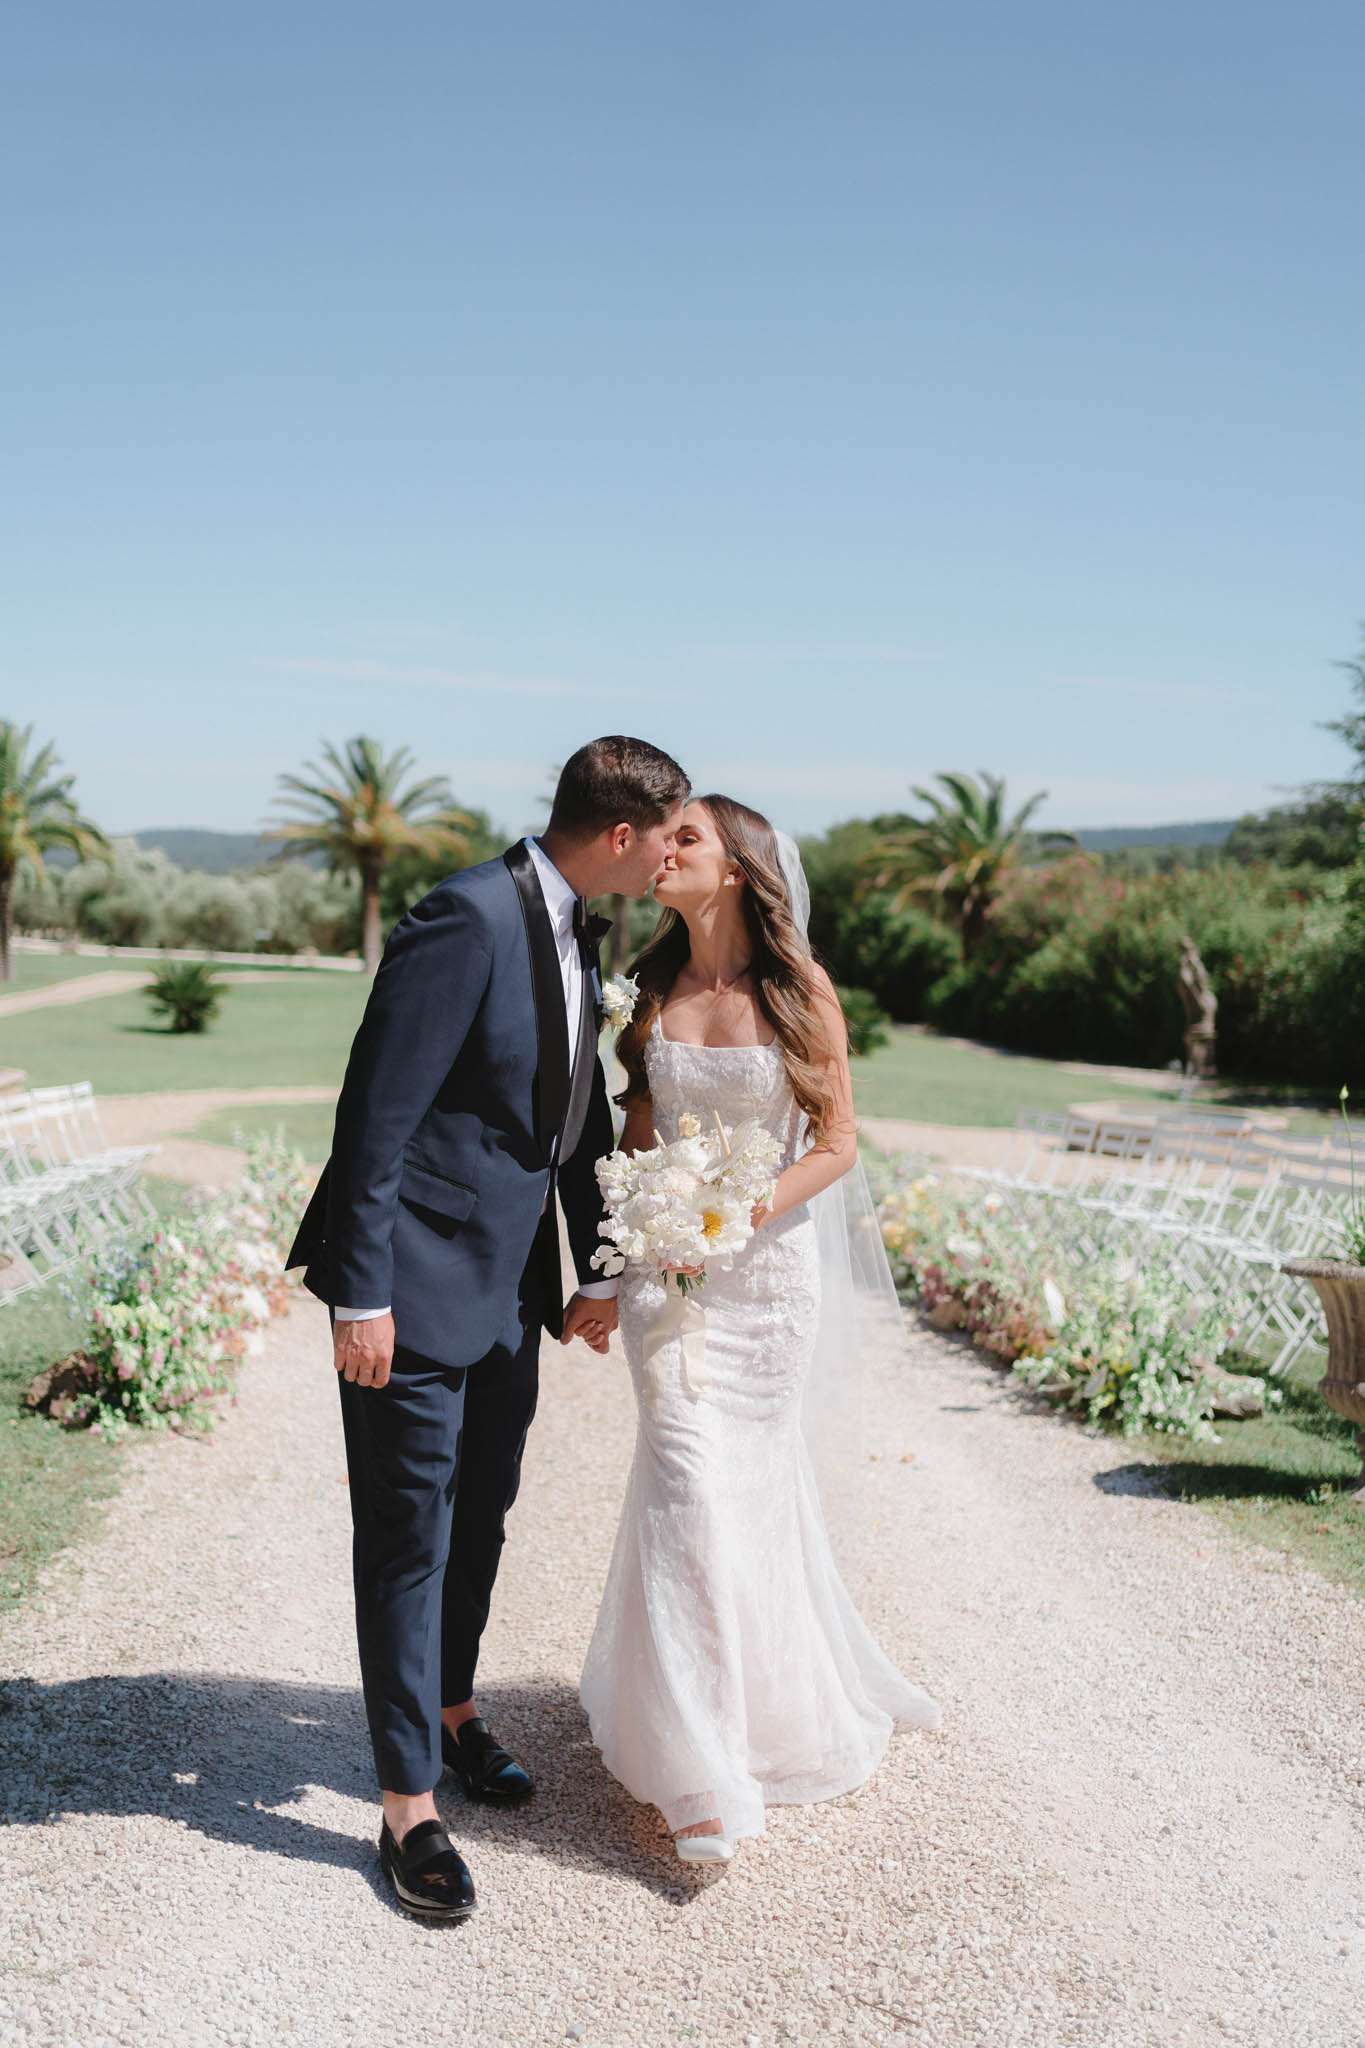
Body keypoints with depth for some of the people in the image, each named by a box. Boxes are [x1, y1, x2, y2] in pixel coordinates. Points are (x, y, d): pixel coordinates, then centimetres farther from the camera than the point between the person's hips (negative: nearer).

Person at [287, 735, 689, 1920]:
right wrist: (361, 1296, -21)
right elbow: (376, 1112, -23)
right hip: (418, 1287, -8)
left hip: (509, 1288, 8)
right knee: (410, 1541, 5)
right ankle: (410, 1807, 20)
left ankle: (452, 1707, 45)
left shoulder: (578, 934, 5)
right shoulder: (469, 919, -23)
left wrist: (596, 1270, 15)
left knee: (481, 1518, 22)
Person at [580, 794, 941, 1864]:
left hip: (768, 1255, -1)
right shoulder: (652, 984, 3)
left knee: (755, 1481, 11)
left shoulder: (803, 992, -6)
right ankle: (703, 1773, 0)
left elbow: (838, 1142, -4)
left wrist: (747, 1212, -17)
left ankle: (782, 1706, 39)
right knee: (688, 1479, -8)